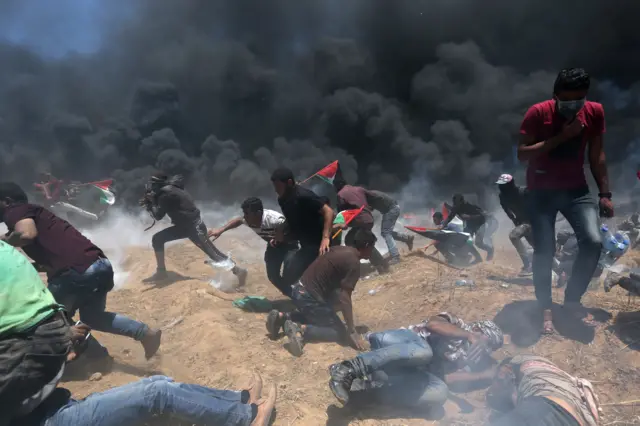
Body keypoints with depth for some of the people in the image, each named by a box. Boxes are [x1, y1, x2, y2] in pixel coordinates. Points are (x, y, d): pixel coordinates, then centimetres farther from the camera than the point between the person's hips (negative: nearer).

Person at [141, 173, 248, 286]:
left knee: (213, 253, -6)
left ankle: (238, 271, -1)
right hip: (184, 225, 10)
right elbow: (161, 209, 22)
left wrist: (151, 205, 0)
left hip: (194, 226, -10)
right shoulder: (168, 190, 11)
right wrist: (151, 202, 10)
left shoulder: (166, 193, -17)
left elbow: (158, 216, -14)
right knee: (157, 239, 10)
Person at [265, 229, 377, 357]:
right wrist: (352, 331, -13)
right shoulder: (354, 263, -14)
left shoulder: (341, 250, 12)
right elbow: (344, 298, -20)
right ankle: (300, 329, -13)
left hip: (299, 291, 9)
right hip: (309, 298, -9)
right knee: (340, 332, 2)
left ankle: (282, 317, 16)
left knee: (319, 316, 33)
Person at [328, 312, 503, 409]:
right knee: (423, 350, -38)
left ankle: (364, 388, -32)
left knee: (440, 392, -27)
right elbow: (432, 323, -9)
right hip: (404, 344, -4)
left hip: (409, 370, 4)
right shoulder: (455, 323, 13)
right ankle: (348, 369, -40)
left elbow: (445, 377, 5)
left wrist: (483, 375, 7)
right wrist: (468, 335, -6)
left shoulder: (470, 359, 23)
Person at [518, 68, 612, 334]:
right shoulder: (538, 113, -14)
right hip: (541, 191, -3)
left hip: (576, 189, 3)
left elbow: (597, 155, 6)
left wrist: (605, 194, 4)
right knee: (544, 251, -7)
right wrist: (561, 137, -25)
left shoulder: (595, 112, -2)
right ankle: (546, 308, 13)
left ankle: (572, 299, 11)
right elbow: (522, 154, -19)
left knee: (593, 243, -12)